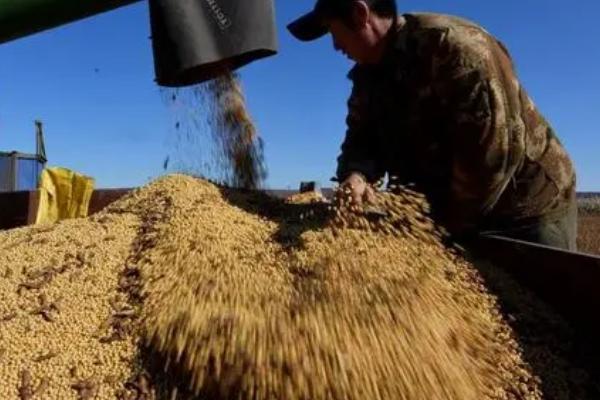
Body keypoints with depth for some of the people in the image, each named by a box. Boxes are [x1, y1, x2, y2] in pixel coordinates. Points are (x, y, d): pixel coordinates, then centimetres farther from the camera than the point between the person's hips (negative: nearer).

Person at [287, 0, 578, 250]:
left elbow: (496, 150, -30)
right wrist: (355, 173, -23)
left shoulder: (457, 47, -25)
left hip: (525, 209, -7)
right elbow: (362, 136, 1)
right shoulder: (368, 72, 2)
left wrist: (447, 224, -23)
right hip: (442, 212, 8)